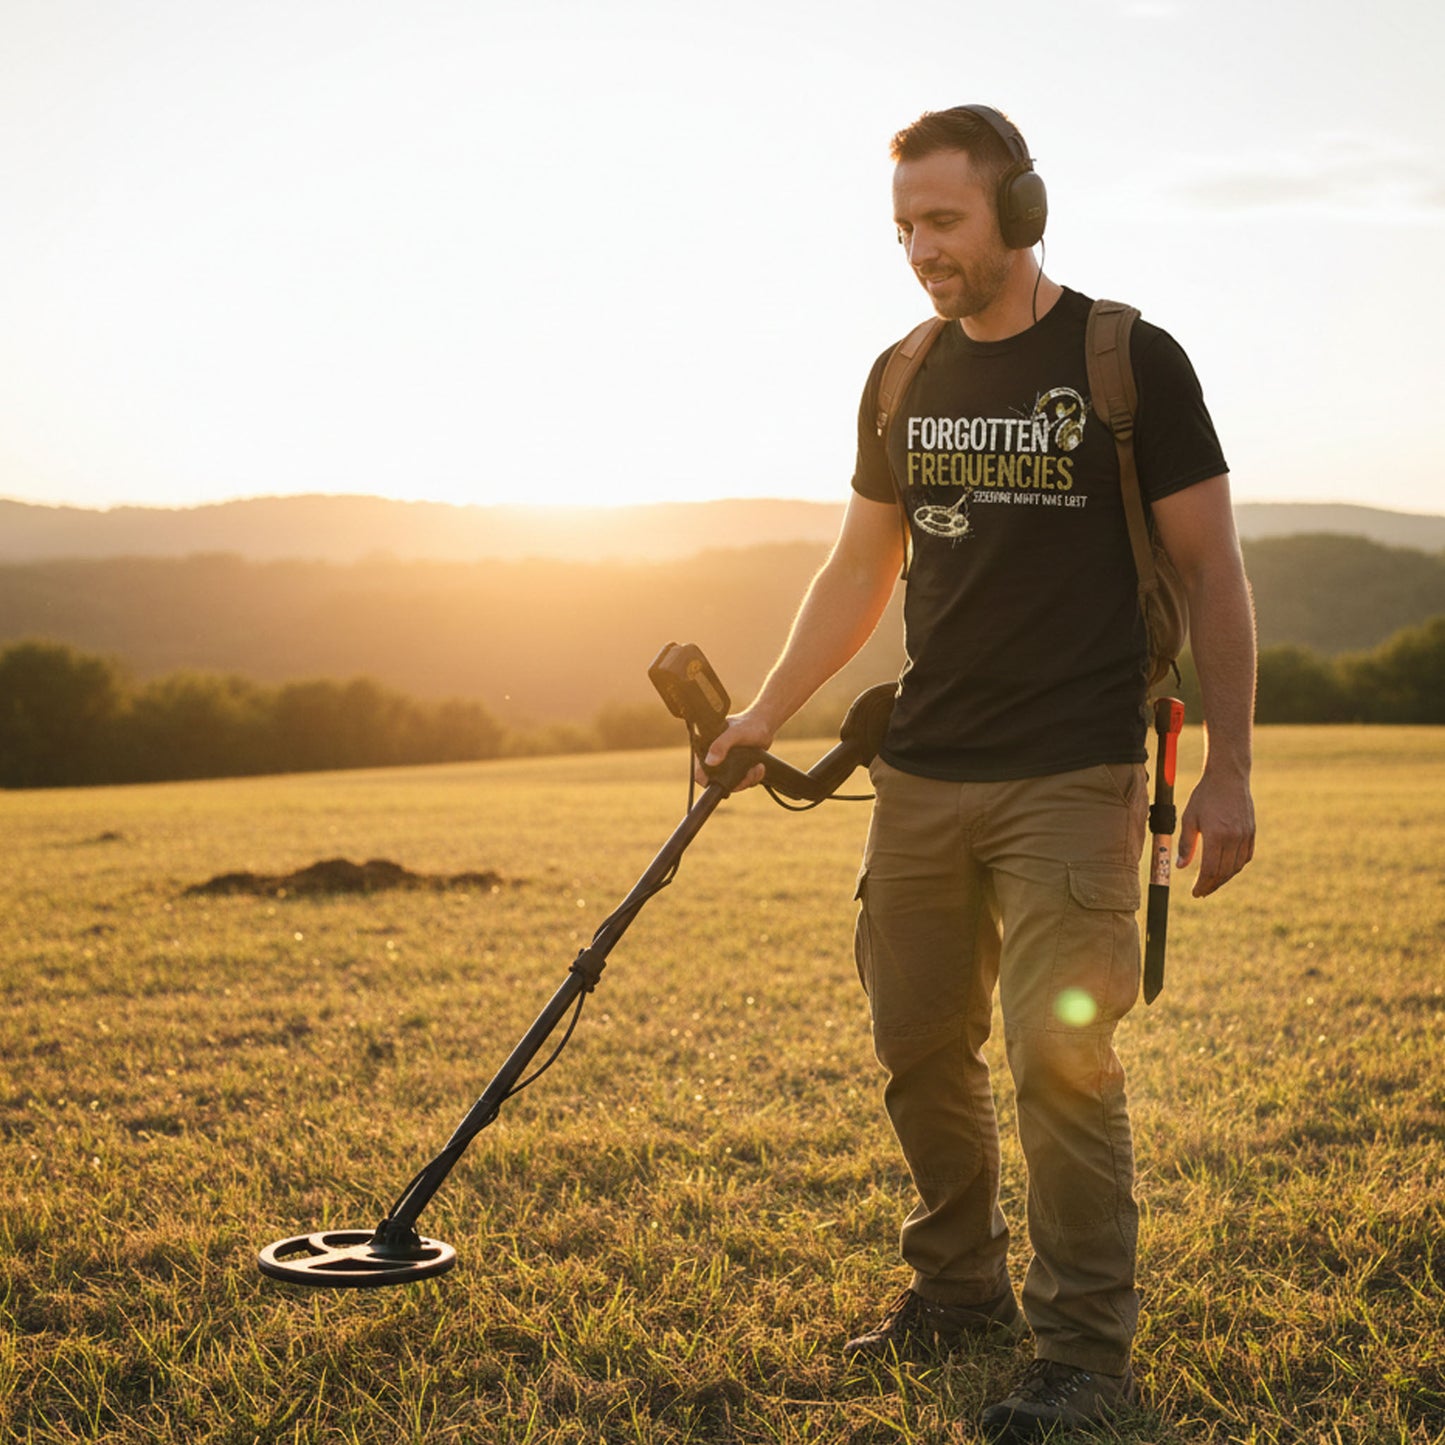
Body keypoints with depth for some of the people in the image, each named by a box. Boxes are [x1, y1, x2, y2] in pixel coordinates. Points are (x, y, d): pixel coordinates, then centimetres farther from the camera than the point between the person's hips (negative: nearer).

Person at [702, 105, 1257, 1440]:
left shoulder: (1129, 362, -3)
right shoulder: (905, 379, 11)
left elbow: (1212, 572, -2)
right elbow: (862, 567, 19)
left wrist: (1228, 771, -7)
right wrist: (765, 714, 14)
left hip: (1072, 778, -5)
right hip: (922, 775, 5)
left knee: (1060, 1054, -10)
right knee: (919, 1046, 9)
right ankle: (959, 1290, 28)